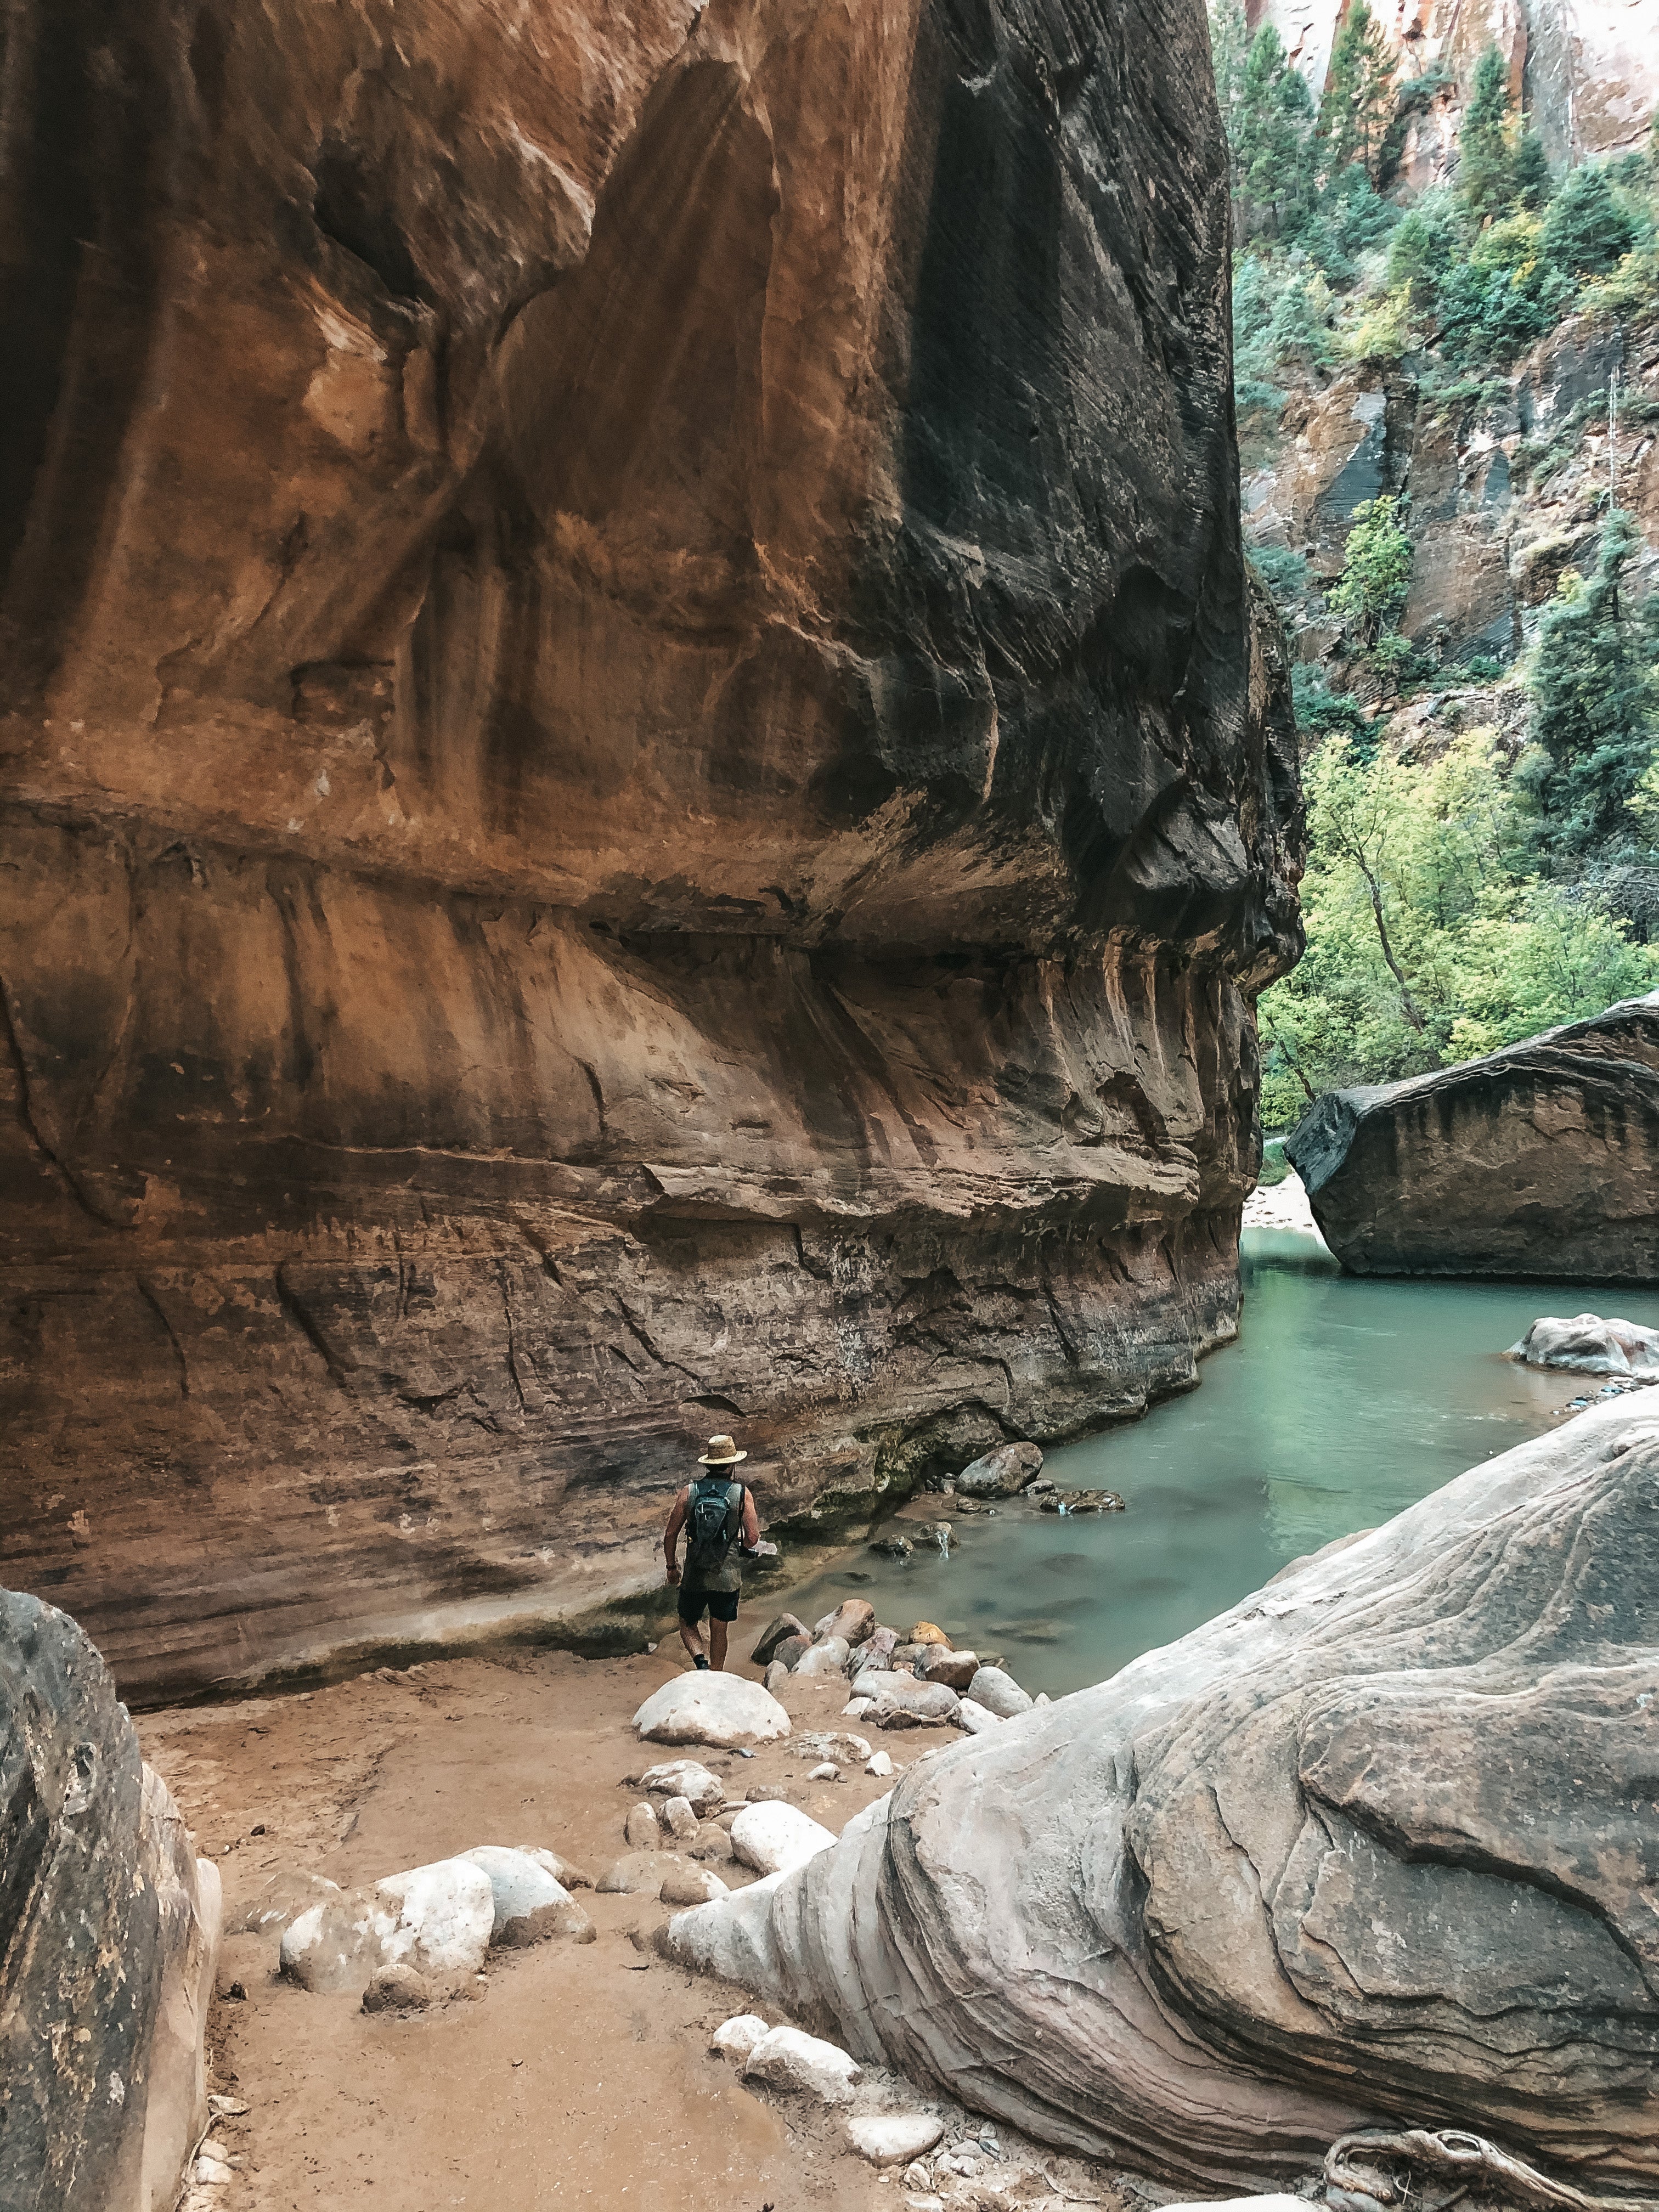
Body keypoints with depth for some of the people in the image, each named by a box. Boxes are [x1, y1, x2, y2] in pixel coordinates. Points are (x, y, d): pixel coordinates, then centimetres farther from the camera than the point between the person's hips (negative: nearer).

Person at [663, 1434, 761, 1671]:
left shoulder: (690, 1491, -3)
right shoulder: (742, 1493, -7)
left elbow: (670, 1534, 0)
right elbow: (753, 1539, -8)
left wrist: (672, 1567, 14)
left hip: (695, 1574, 0)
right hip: (728, 1577, 0)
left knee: (688, 1626, 19)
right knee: (719, 1632, 17)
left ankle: (700, 1660, -6)